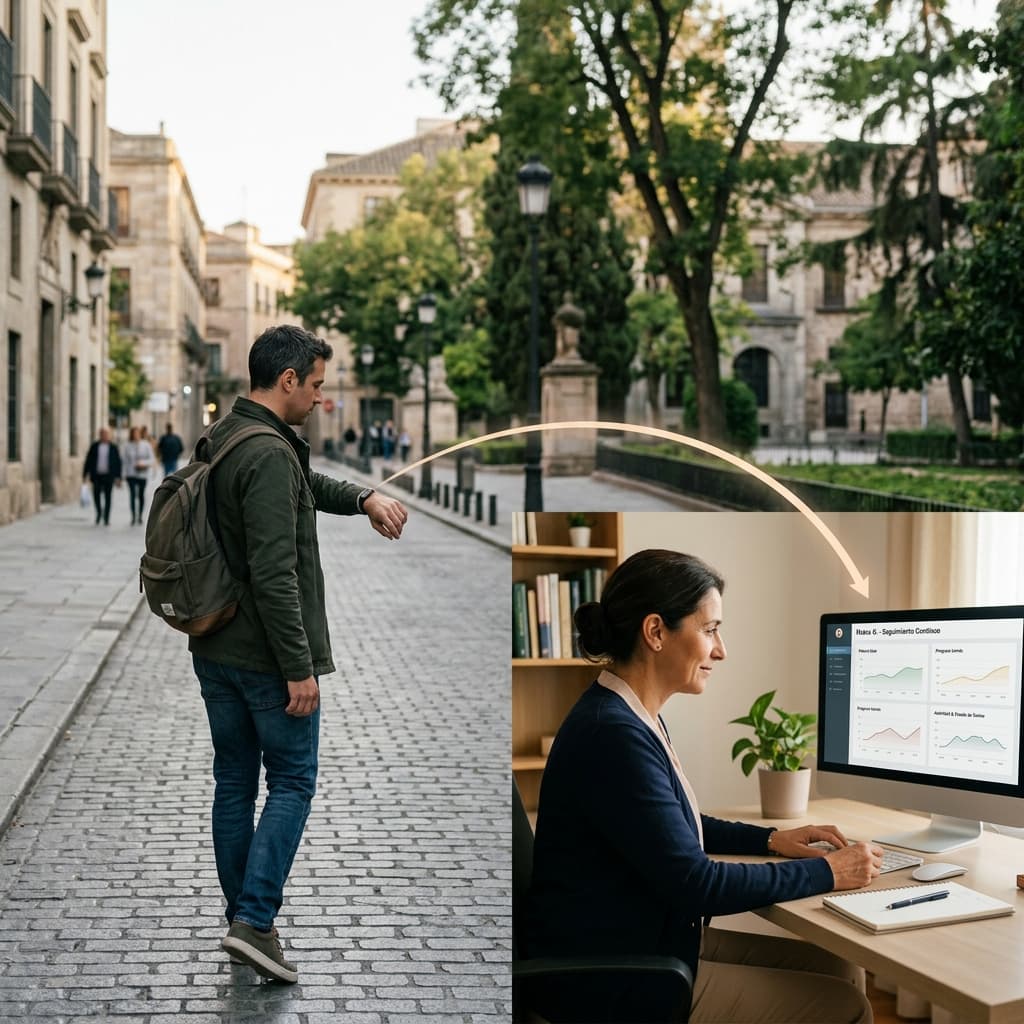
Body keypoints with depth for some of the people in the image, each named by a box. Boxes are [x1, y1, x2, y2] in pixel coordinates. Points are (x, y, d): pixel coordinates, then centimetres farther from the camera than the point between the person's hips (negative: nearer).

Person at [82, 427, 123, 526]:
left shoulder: (113, 447, 3)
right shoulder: (94, 446, 6)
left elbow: (118, 462, 3)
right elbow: (88, 460, 8)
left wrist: (118, 477, -2)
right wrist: (85, 474, 4)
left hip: (108, 476, -1)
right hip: (97, 475, 1)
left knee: (107, 498, 0)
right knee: (96, 495, 0)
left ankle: (106, 519, 6)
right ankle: (99, 512, 26)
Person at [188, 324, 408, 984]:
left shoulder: (222, 439, 10)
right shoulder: (269, 455, -22)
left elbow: (301, 483, 29)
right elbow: (274, 576, -26)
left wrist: (364, 497, 15)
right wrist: (300, 670, -23)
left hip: (214, 651, 9)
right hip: (267, 657, -9)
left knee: (235, 781, 16)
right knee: (293, 783, 2)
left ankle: (243, 905, 26)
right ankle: (255, 921, -4)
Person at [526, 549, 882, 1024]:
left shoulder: (633, 717, 7)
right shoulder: (613, 734, -25)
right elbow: (695, 884, -24)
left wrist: (771, 839, 12)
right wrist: (826, 872, -14)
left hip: (650, 941, 10)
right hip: (612, 985, -10)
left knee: (840, 969, 9)